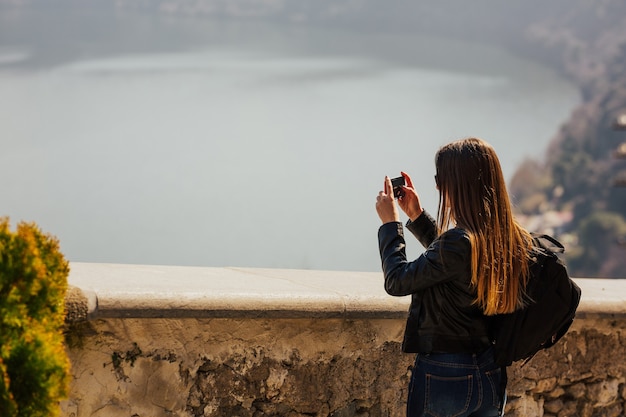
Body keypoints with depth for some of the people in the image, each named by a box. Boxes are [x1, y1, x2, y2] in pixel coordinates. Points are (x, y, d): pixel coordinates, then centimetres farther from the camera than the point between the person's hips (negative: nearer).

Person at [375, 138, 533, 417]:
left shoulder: (458, 241, -22)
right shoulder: (513, 239, 2)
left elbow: (397, 282, -12)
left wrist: (389, 223, -1)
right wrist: (416, 215, 20)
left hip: (443, 377, -7)